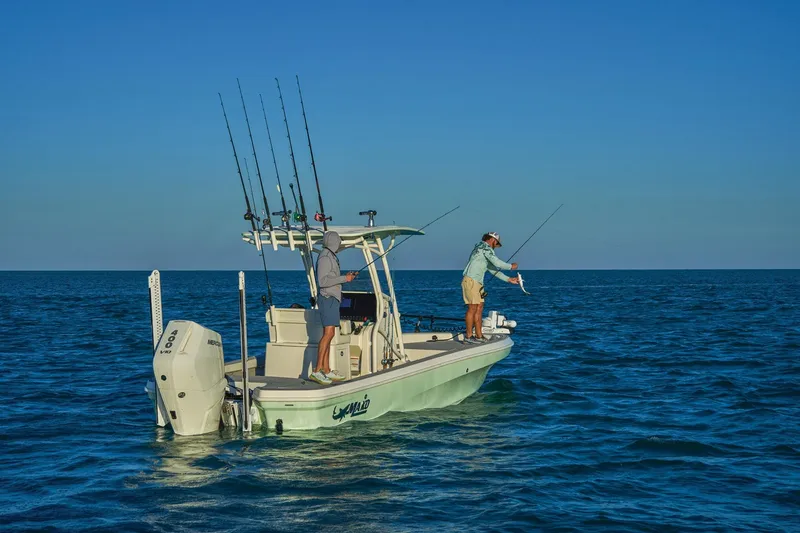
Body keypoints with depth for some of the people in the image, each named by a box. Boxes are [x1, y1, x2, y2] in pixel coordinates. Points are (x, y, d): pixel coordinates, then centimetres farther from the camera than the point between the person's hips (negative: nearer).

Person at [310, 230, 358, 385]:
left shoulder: (330, 257, 19)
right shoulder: (325, 257, -12)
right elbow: (322, 281, -22)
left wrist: (346, 277, 20)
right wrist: (344, 278, -18)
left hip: (332, 299, 11)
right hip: (328, 299, -11)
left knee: (328, 335, 8)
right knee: (328, 333, -18)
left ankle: (327, 371, 9)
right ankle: (317, 371, -23)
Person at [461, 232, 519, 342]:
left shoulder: (484, 250, 25)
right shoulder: (485, 247, -6)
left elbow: (494, 270, 26)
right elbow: (497, 263, -13)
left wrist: (509, 279, 23)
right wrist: (511, 266, 3)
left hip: (478, 282, 10)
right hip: (470, 280, -10)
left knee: (479, 308, 9)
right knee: (472, 308, -8)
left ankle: (479, 336, 10)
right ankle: (469, 336, -5)